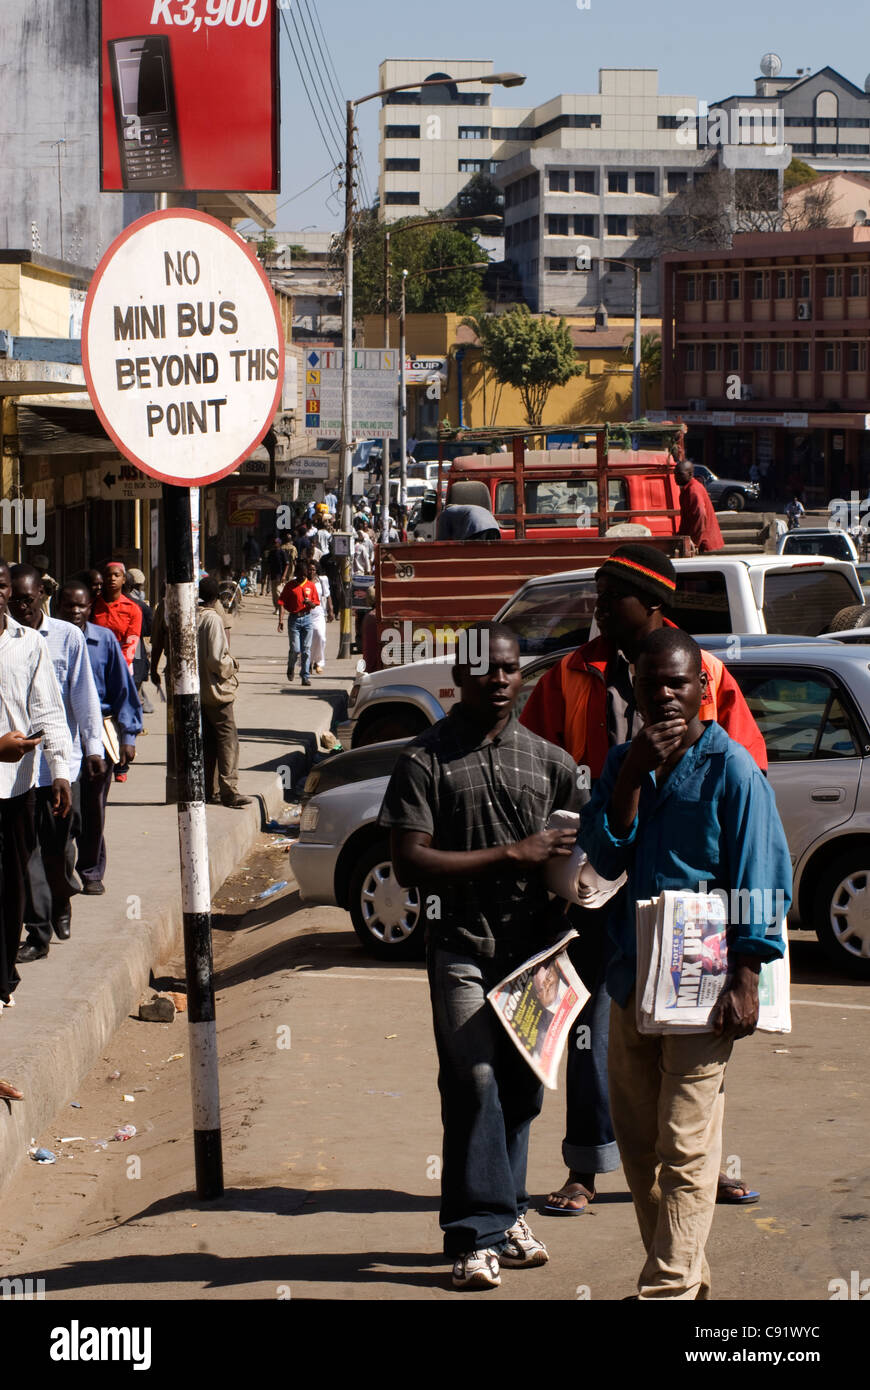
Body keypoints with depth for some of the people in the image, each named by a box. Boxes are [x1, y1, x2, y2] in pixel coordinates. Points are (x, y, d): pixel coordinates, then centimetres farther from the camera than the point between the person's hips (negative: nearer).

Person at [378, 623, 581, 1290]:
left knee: (521, 1086, 8)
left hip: (533, 943, 4)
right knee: (475, 1084, -10)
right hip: (463, 946, -4)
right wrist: (512, 855, -14)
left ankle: (504, 1211, 23)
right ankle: (478, 1236, -6)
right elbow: (410, 861, -9)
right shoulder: (426, 759, -2)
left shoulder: (548, 760, 9)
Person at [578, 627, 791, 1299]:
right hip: (632, 981, 7)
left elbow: (761, 882, -7)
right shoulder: (623, 762, 11)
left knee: (685, 1148, -7)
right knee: (637, 1142, 12)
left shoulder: (731, 770, -7)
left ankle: (672, 1286, -4)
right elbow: (604, 855, 0)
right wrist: (633, 774, -11)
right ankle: (685, 1273, 24)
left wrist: (745, 982, -13)